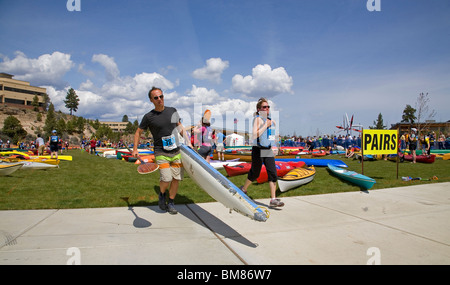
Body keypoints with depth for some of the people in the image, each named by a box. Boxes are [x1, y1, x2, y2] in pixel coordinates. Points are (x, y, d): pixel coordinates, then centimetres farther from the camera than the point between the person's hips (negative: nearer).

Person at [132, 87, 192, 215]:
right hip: (161, 152, -4)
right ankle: (162, 195, 19)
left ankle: (171, 203, 23)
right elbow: (138, 132, 8)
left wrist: (188, 142, 12)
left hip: (176, 151, 4)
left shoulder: (172, 111, 6)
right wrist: (135, 149, -1)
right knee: (166, 179, -15)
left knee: (177, 178, 3)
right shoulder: (148, 117, -4)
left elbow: (179, 126, 19)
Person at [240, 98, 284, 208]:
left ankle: (273, 199, -2)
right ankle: (243, 189, 35)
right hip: (258, 150, -6)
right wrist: (266, 125, -20)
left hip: (268, 150, 6)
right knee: (254, 174, 8)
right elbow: (255, 135, -24)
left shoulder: (271, 120, 11)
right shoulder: (257, 119, -11)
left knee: (273, 173, -5)